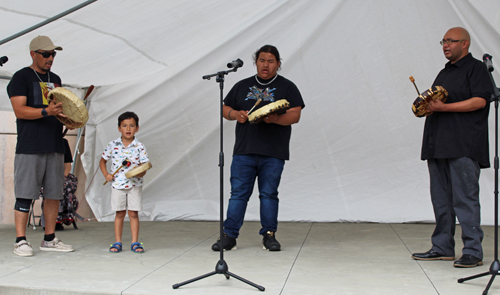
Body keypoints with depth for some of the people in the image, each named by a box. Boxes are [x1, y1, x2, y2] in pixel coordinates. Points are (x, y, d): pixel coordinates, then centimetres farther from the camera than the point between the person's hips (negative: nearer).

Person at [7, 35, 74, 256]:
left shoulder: (55, 79, 20)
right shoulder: (21, 78, -1)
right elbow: (19, 110, -11)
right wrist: (46, 111, -24)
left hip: (55, 146, 7)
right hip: (30, 147, -6)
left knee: (54, 194, 7)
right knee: (25, 195, -5)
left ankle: (49, 239, 15)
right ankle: (20, 241, 2)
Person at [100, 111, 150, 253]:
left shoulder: (140, 147, -4)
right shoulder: (113, 145, 1)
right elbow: (103, 161, 13)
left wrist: (140, 172, -27)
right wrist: (106, 174, -1)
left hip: (135, 185, -1)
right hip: (117, 184, 1)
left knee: (133, 214, 2)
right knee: (119, 214, 6)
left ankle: (135, 242, 9)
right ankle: (117, 242, 12)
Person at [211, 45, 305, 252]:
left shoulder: (287, 87, 9)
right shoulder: (242, 86, 17)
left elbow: (295, 115, -1)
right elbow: (225, 108, 19)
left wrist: (276, 119, -20)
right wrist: (235, 114, -4)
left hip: (273, 154, -2)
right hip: (243, 151, 2)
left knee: (269, 194, 3)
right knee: (238, 193, 0)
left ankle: (269, 235, 14)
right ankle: (229, 236, 4)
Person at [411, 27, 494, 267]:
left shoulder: (476, 68, -1)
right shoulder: (444, 73, 24)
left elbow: (480, 101, -14)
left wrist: (443, 107, -18)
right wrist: (425, 106, 4)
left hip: (463, 148, -8)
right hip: (439, 146, 8)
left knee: (465, 198, -9)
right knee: (441, 199, 10)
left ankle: (473, 251, -3)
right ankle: (442, 247, 18)